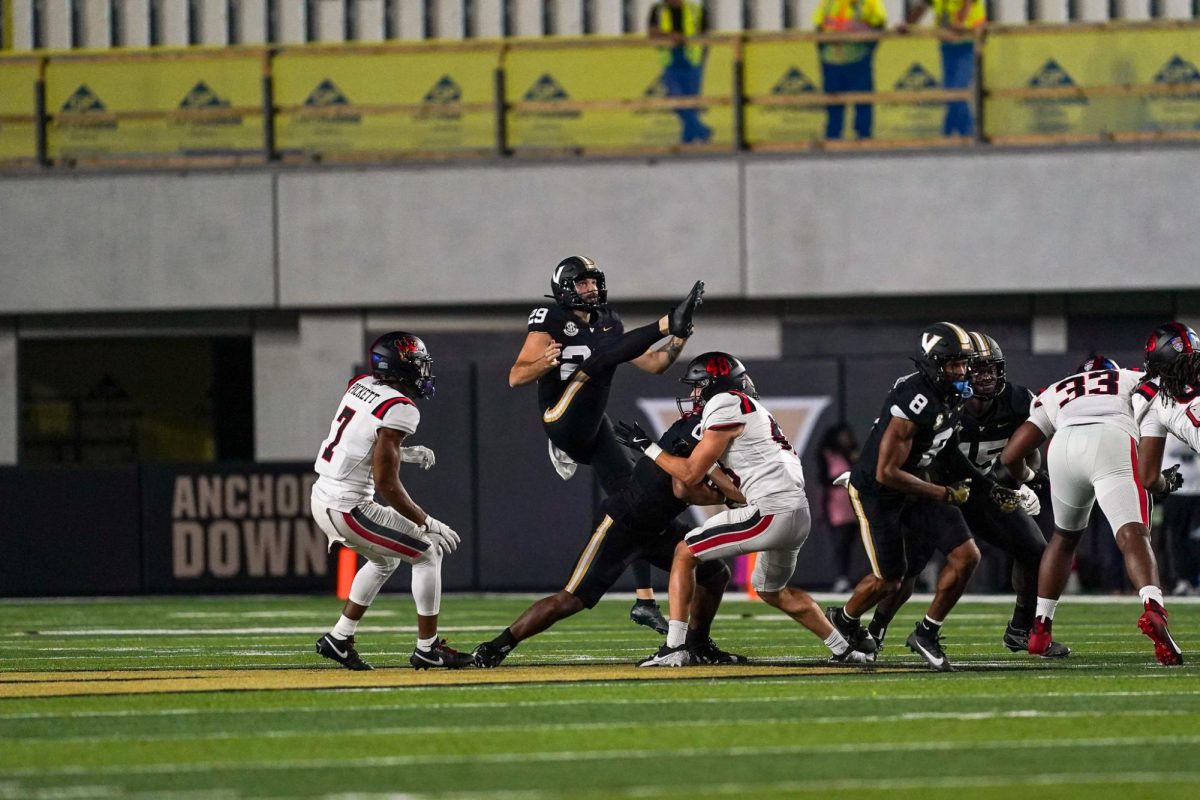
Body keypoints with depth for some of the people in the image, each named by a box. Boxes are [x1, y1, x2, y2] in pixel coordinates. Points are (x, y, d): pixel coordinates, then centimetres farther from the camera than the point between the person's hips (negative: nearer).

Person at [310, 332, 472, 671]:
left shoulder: (361, 386, 6)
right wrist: (427, 522, -13)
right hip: (349, 508, -9)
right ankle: (427, 648, 6)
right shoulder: (400, 410, -18)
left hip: (322, 497, 9)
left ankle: (339, 639, 28)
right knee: (428, 552, 4)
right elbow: (386, 482, -19)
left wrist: (404, 453, 21)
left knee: (385, 559, 28)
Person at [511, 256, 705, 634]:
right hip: (563, 422, -7)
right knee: (600, 354, -24)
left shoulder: (609, 324, 17)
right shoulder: (551, 321, -4)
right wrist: (543, 363, -31)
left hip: (594, 429, 7)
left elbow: (653, 364, 16)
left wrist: (678, 341, -3)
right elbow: (516, 377, -10)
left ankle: (645, 601, 2)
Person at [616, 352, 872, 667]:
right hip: (797, 514, 9)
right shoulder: (750, 409, 24)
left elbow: (691, 474, -5)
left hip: (771, 512, -9)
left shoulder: (726, 406, -5)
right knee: (772, 590, 30)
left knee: (685, 553, 1)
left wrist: (647, 446, 3)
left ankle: (675, 647, -7)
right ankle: (844, 650, 30)